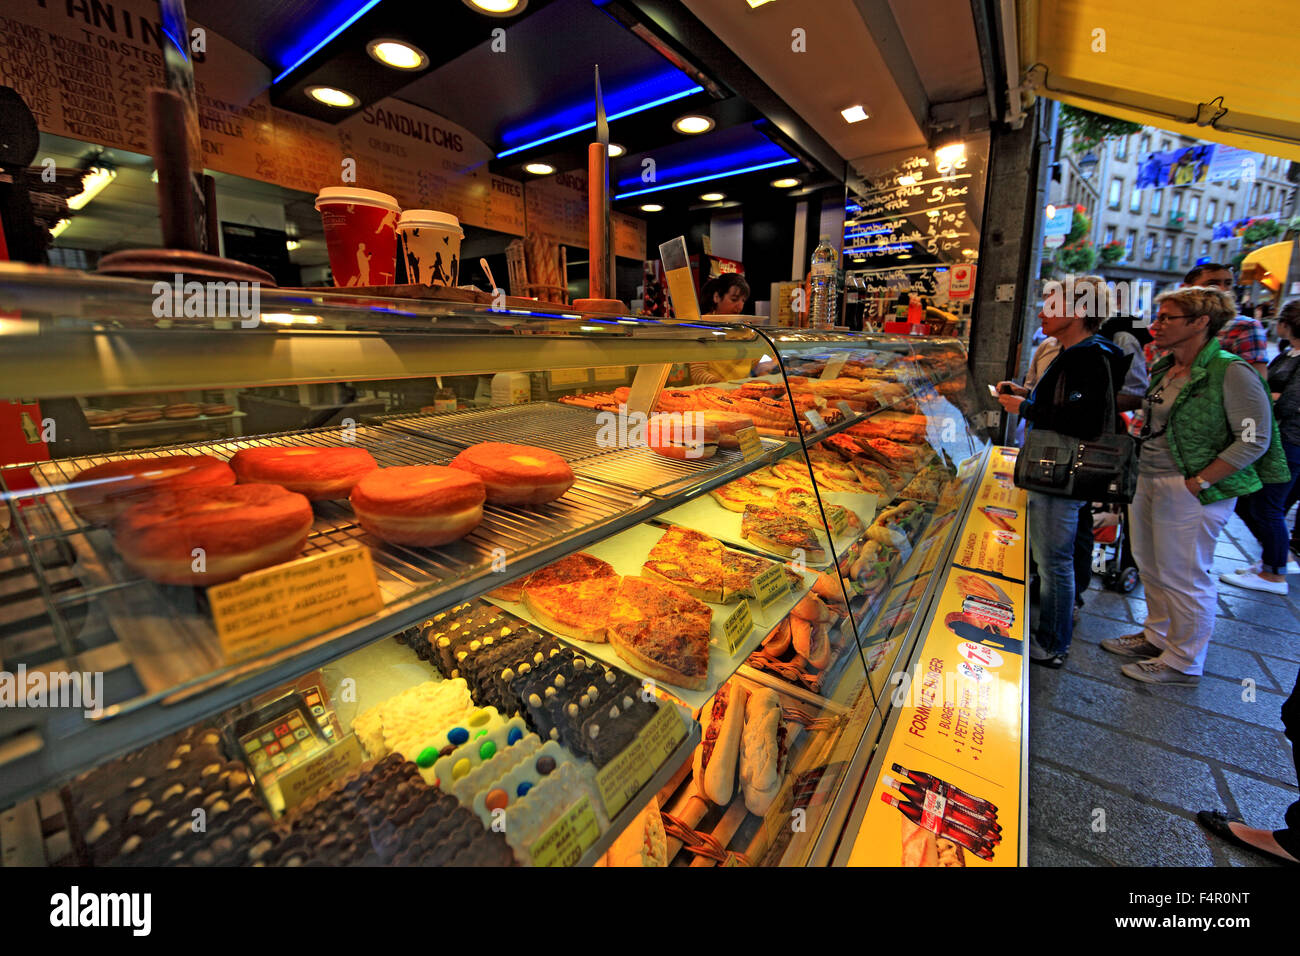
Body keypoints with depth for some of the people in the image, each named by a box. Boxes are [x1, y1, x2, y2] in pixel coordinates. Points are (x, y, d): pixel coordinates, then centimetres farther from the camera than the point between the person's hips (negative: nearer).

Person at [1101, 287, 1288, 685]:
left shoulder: (1232, 372, -14)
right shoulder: (1162, 368, 8)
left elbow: (1253, 440, -15)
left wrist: (1196, 483, -18)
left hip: (1190, 492, -7)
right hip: (1147, 480, 8)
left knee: (1182, 576, 5)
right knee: (1151, 567, 18)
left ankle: (1183, 662, 22)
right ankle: (1157, 638, 37)